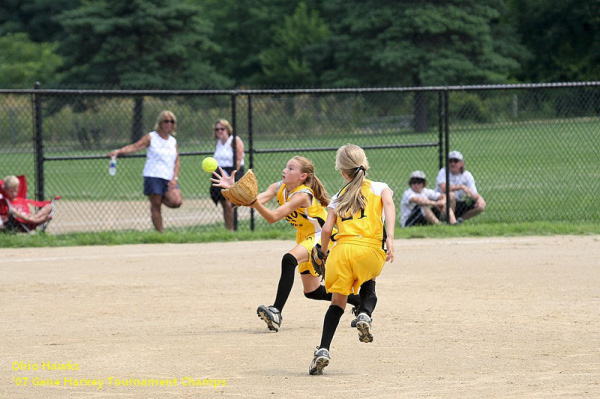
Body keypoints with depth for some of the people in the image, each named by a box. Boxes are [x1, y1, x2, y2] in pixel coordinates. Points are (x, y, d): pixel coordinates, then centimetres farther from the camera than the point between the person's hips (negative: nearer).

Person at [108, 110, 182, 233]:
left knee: (176, 202, -18)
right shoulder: (151, 137, 2)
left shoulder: (173, 141, 15)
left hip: (169, 179, 4)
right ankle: (160, 233, 5)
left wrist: (175, 178, -1)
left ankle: (161, 199, 11)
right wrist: (119, 151, -25)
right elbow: (135, 146, -9)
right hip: (153, 176, -4)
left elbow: (177, 161, 15)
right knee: (156, 207, -5)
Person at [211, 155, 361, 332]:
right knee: (312, 291, 16)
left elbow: (273, 217, -39)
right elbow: (257, 200, -25)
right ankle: (360, 302, 36)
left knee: (289, 259, -37)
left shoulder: (303, 195, -29)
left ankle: (276, 312, -44)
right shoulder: (279, 188, -8)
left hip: (320, 237, -10)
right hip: (305, 238, 10)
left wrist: (256, 204, -56)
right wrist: (232, 189, -39)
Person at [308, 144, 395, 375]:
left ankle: (323, 350, -5)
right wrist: (390, 239, -13)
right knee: (368, 282, 31)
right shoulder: (379, 188, 18)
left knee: (338, 302, 11)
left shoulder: (339, 197, 20)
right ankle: (365, 313, 0)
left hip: (342, 249, 1)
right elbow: (389, 204, -4)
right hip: (370, 250, -1)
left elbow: (326, 230, 10)